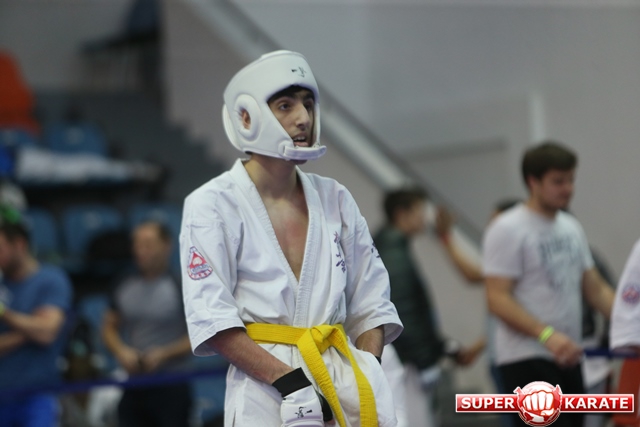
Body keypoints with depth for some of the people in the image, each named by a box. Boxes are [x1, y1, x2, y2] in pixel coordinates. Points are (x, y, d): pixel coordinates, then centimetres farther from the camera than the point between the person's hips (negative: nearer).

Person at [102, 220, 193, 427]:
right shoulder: (125, 288, 8)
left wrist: (164, 354, -17)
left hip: (171, 386, -5)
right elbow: (109, 327, 17)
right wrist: (121, 351, -3)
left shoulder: (180, 287, -8)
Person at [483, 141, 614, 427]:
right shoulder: (508, 230, -11)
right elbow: (498, 299, -18)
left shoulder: (571, 227, 15)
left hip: (566, 358, 9)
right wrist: (547, 334, -32)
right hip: (527, 360, -9)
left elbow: (595, 289, 17)